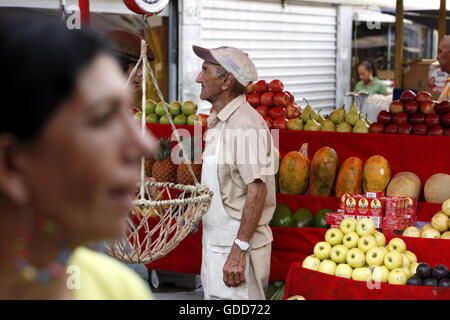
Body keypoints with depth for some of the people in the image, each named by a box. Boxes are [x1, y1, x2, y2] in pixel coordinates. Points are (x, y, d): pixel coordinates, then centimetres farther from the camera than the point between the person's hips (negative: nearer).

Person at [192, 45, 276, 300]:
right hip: (215, 242, 10)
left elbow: (257, 189, -24)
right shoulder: (218, 122, 13)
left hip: (236, 247, -10)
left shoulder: (246, 123, -18)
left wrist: (238, 252, -27)